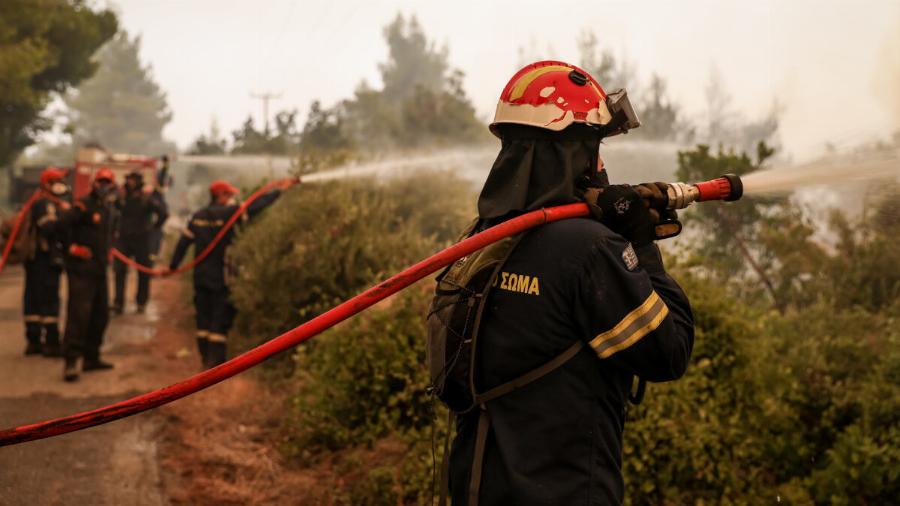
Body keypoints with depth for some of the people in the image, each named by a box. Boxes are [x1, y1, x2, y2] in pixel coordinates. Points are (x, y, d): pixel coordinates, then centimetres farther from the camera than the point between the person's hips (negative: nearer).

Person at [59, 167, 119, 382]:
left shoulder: (108, 209, 15)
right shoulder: (84, 206, -12)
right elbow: (61, 225, -23)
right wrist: (72, 248, -19)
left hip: (99, 271, 9)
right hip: (81, 270, -9)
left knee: (100, 314, 14)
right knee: (78, 314, -13)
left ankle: (91, 357, 25)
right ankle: (71, 362, -12)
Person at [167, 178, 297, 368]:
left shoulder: (198, 216, 4)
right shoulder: (228, 213, -14)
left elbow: (183, 242, 3)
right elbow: (255, 206, -14)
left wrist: (173, 265, 9)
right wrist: (280, 190, -8)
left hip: (201, 276, 6)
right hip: (221, 277, -6)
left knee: (203, 317, 13)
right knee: (221, 318, 0)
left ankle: (206, 359, 19)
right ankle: (216, 360, -2)